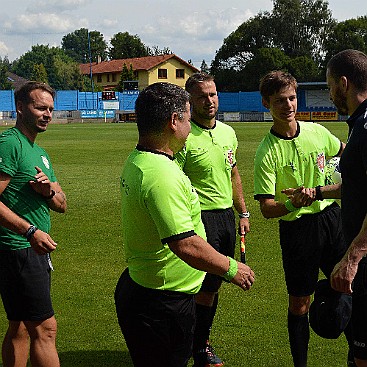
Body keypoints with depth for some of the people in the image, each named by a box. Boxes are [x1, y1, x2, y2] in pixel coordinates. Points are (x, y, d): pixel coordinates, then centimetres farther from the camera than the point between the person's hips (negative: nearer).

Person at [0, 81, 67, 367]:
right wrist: (31, 231, -25)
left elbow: (62, 205, 16)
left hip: (35, 250, 10)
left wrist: (49, 191, -6)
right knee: (45, 328, -8)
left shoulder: (40, 153, 17)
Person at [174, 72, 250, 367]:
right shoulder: (184, 137, -14)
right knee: (206, 287, -2)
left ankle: (202, 340, 31)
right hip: (201, 218, -7)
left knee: (213, 285, 15)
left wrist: (243, 213, 17)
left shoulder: (228, 132, 9)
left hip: (227, 216, 7)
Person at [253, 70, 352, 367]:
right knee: (300, 303, 6)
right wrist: (293, 203, -34)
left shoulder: (317, 131, -1)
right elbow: (267, 209, -17)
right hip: (296, 229, -4)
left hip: (331, 217, 4)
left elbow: (343, 150, 23)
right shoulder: (267, 151, -14)